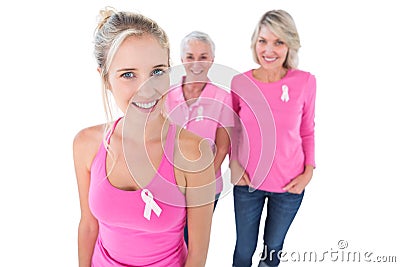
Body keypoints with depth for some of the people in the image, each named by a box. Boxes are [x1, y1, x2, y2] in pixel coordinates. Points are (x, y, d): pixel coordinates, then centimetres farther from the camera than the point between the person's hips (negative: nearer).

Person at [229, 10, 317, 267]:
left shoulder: (305, 82, -11)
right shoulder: (240, 83, -10)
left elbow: (307, 131, 2)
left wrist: (309, 171, -5)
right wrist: (234, 164, -6)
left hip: (289, 184, 0)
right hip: (247, 181, 0)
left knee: (274, 246, 21)